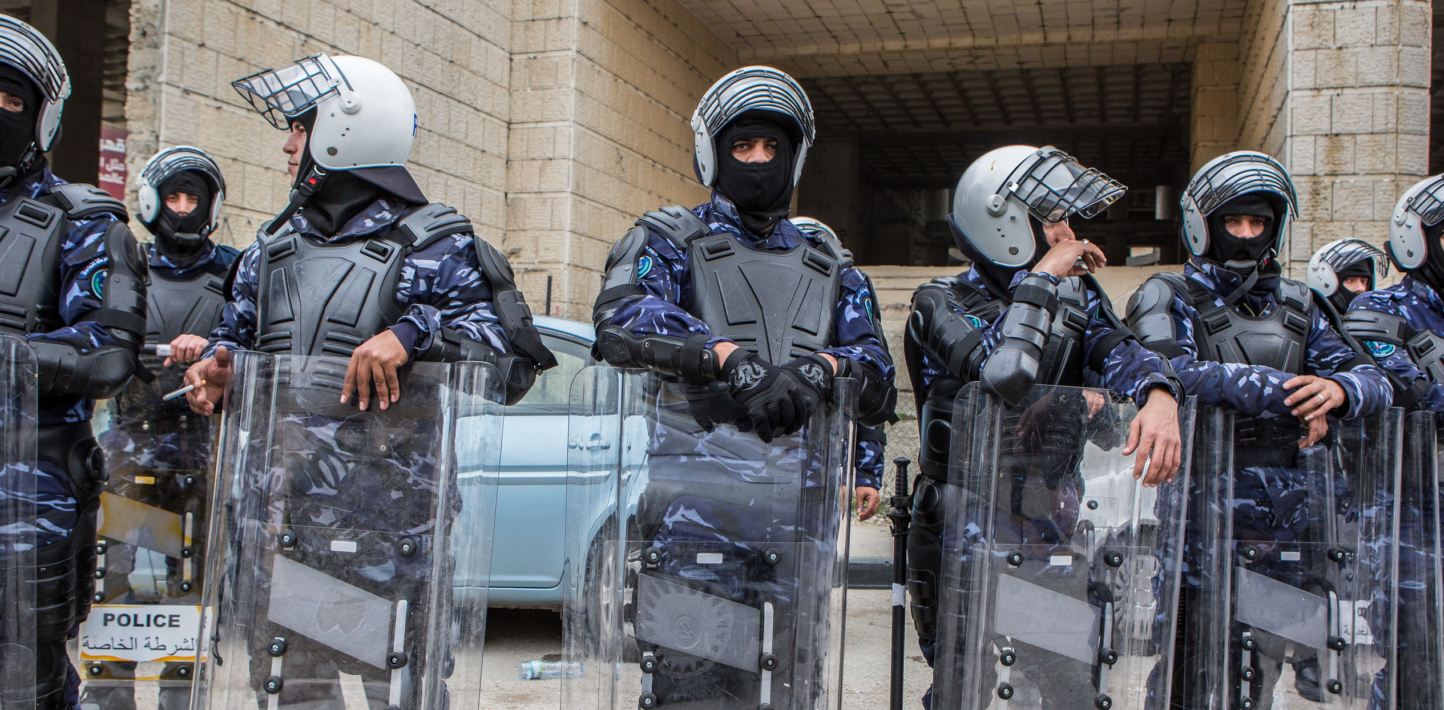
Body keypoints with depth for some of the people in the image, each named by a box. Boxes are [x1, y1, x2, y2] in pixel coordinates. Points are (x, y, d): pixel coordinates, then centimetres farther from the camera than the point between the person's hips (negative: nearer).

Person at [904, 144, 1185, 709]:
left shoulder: (1076, 296, 10)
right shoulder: (941, 304, -8)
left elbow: (1117, 351, -10)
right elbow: (1005, 372, -27)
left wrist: (1159, 397, -32)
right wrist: (1041, 280, -16)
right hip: (964, 535, -4)